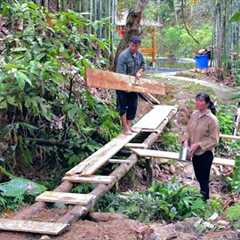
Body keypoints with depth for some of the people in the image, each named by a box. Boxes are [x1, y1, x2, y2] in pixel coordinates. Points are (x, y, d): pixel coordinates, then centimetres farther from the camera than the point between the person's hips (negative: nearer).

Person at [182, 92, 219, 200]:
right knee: (199, 178, 21)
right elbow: (188, 130, 10)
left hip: (205, 154, -6)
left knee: (204, 179, 4)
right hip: (195, 153, 6)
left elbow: (214, 140, -17)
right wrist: (186, 140, -8)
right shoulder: (194, 114, 0)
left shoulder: (211, 119, -19)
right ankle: (201, 196, 40)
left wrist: (198, 145, -22)